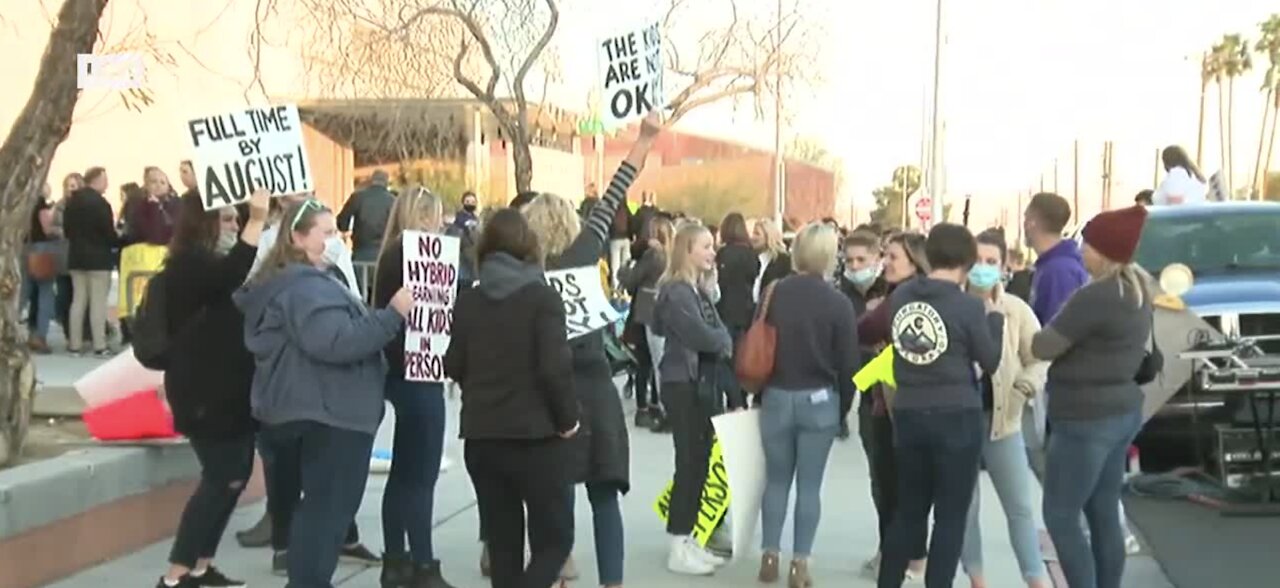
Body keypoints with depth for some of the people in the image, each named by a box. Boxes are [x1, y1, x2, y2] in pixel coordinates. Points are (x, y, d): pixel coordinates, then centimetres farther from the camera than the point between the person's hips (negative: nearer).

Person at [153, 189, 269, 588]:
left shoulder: (215, 261, 18)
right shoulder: (187, 266, -14)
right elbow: (230, 276, -34)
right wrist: (257, 221, -40)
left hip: (229, 388, 10)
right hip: (204, 391, -10)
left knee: (234, 477, 10)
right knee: (222, 479, -10)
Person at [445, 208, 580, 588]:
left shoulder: (467, 302, 4)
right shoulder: (542, 297, -10)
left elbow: (453, 366, 7)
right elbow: (555, 368, -17)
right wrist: (568, 418, -4)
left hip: (481, 436, 5)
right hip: (536, 435, -5)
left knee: (502, 542, 13)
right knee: (554, 539, 4)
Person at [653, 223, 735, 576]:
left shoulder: (699, 289, 15)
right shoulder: (676, 291, -15)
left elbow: (717, 332, 13)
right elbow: (701, 335, -22)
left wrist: (721, 341, -8)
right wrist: (723, 340, -3)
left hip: (703, 383, 9)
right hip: (683, 384, -9)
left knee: (700, 462, 10)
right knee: (689, 462, -7)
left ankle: (688, 540, 19)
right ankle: (678, 549, 0)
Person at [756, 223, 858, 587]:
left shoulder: (774, 293, -1)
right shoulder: (838, 303, -9)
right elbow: (848, 363, -6)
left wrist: (760, 393, 16)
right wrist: (843, 408, 8)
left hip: (776, 396, 3)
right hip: (819, 400, -2)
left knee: (776, 480, 13)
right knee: (809, 485, 4)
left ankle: (770, 557, 15)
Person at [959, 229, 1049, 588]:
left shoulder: (1017, 310, -2)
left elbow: (1040, 358, 2)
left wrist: (1025, 387, -17)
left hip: (1002, 420, 1)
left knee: (1020, 506, 5)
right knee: (964, 506, 10)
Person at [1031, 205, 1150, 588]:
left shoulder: (1096, 297, -23)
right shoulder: (1136, 291, 7)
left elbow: (1044, 347, -17)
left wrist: (1034, 336, 4)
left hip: (1086, 420, -9)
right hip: (1120, 412, 9)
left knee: (1060, 517, 0)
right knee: (1104, 516, 15)